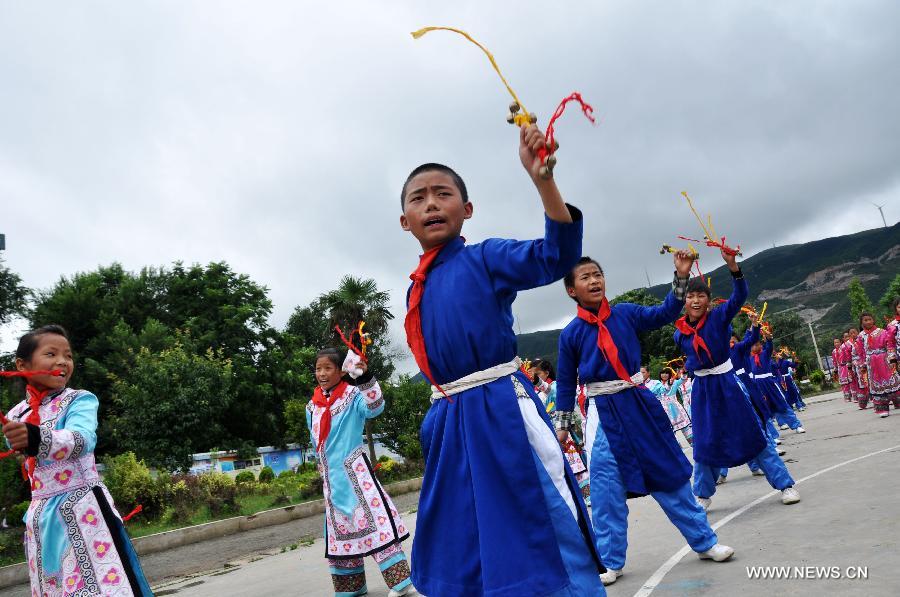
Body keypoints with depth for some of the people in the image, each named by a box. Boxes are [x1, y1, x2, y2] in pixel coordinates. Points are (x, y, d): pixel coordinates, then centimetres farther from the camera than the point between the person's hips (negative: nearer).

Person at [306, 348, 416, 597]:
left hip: (356, 471, -6)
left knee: (375, 519, -12)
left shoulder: (352, 395, -7)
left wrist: (366, 378, -41)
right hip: (332, 478, 6)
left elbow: (374, 408, -28)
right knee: (340, 529, 12)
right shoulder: (312, 406, 10)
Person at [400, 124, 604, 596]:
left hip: (501, 412, -7)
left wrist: (542, 179, -34)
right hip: (449, 424, 7)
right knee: (460, 556, 17)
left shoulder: (485, 257, -4)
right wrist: (436, 420, 19)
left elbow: (558, 256, -21)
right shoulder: (417, 289, 13)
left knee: (550, 534, -4)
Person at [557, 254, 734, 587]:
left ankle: (704, 542, 27)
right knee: (607, 491, 3)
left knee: (671, 472, 11)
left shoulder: (626, 313, 1)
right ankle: (610, 562, 17)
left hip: (639, 403, 2)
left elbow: (666, 314, -1)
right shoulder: (570, 334, -5)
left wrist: (681, 276, -13)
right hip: (602, 413, -2)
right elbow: (566, 383, 3)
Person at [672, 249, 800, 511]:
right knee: (704, 443, 9)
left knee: (753, 435, 4)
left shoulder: (719, 317, -12)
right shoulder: (679, 334, -3)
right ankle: (703, 495, 25)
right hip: (701, 389, 3)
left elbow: (740, 295, -29)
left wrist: (733, 266, -44)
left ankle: (785, 485, 18)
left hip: (727, 383, -3)